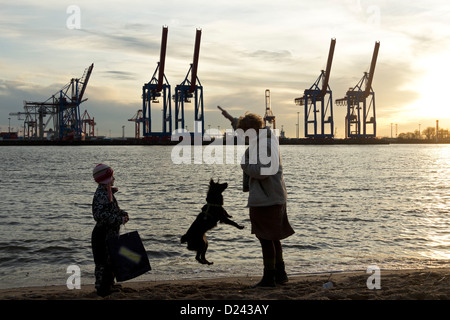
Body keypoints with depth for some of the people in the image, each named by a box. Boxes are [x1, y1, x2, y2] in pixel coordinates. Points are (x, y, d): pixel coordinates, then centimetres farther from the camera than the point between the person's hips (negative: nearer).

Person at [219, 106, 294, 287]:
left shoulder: (263, 144, -18)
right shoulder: (267, 138, 13)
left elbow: (262, 171, -29)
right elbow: (246, 131, 34)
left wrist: (245, 164, -12)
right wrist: (230, 118, 42)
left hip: (265, 199, -11)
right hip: (275, 197, 11)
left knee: (266, 238, -4)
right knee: (273, 238, 17)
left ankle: (269, 278, 3)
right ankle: (280, 274, 25)